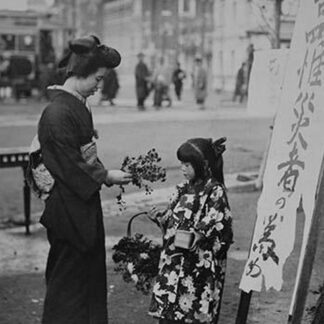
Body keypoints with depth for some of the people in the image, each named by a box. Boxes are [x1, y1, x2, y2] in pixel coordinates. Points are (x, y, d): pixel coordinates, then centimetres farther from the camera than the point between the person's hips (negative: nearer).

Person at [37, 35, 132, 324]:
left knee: (91, 271, 17)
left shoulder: (79, 105, 8)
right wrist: (106, 176, -13)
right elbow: (68, 165, -21)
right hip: (68, 209, -9)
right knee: (69, 276, 3)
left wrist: (106, 173, 5)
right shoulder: (58, 112, -21)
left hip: (84, 204, 9)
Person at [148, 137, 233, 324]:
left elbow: (220, 229, -16)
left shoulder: (215, 192, -11)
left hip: (199, 265, -7)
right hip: (175, 259, 7)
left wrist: (196, 238, -26)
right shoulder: (186, 189, 11)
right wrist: (160, 217, 1)